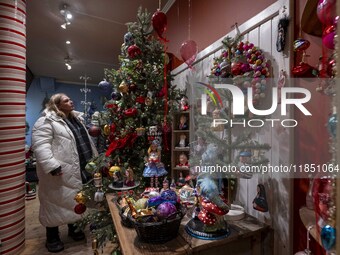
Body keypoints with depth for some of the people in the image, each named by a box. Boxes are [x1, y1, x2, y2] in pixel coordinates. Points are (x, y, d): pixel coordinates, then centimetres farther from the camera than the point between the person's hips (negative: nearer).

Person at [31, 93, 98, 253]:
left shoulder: (76, 118, 15)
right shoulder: (46, 121, -10)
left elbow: (86, 140, 21)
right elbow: (40, 146, -19)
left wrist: (94, 159, 19)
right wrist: (52, 166, -27)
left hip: (79, 170, 7)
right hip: (61, 172, -7)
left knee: (74, 201, 18)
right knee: (57, 202, 7)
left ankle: (73, 228, 36)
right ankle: (52, 237, 26)